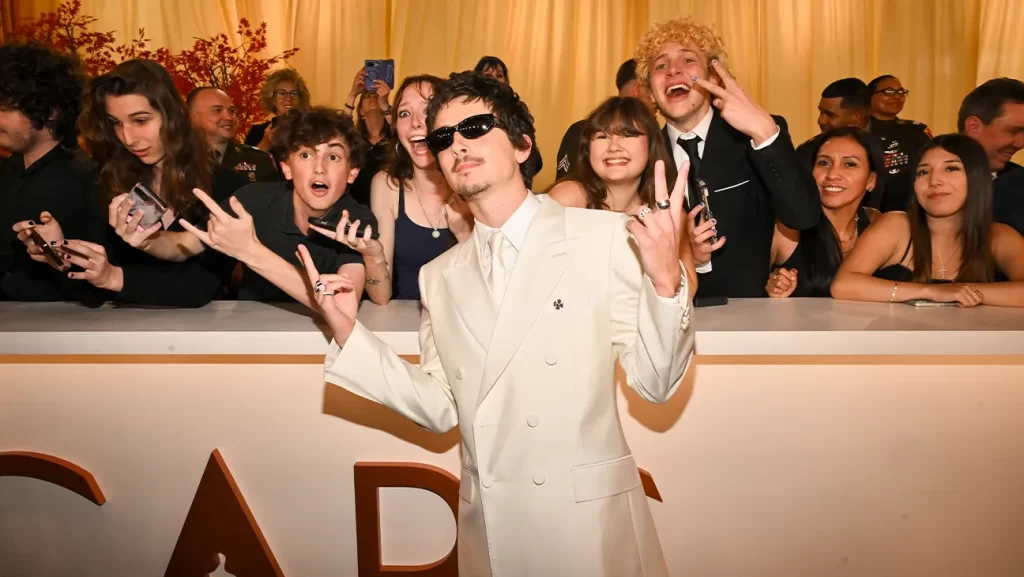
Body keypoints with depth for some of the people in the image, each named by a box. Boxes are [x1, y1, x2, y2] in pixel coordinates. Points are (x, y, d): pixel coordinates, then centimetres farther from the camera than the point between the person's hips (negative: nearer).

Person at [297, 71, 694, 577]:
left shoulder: (608, 237, -9)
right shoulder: (439, 278, 6)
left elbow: (655, 382, -10)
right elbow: (440, 409, 4)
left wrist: (665, 281, -25)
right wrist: (349, 334, -2)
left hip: (590, 520, -3)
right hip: (486, 525, 4)